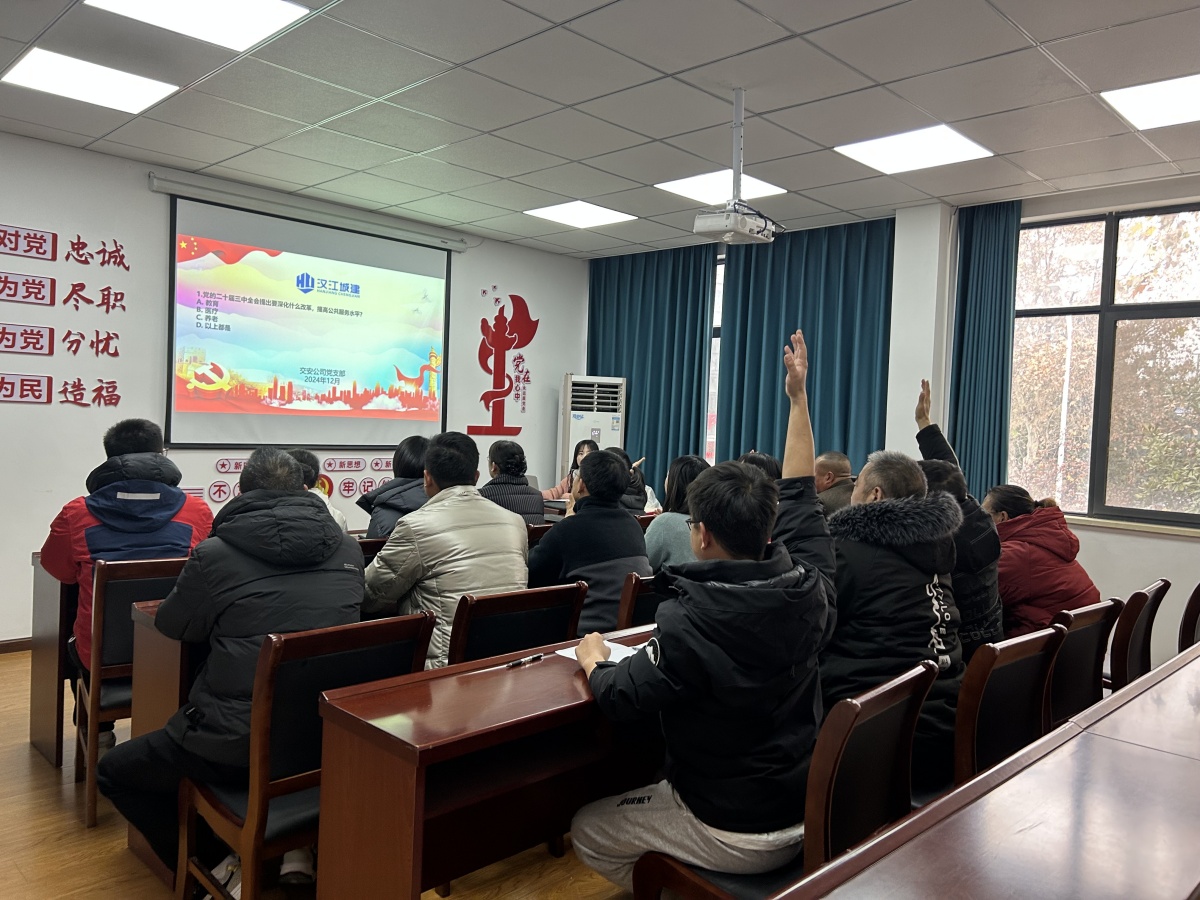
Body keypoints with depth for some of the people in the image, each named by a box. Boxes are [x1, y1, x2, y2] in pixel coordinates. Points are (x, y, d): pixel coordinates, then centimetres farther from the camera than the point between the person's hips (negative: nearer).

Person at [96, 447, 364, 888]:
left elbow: (171, 624, 6)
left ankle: (224, 867, 17)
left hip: (238, 744, -5)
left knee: (113, 772, 21)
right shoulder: (348, 548, 0)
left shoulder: (216, 554, -11)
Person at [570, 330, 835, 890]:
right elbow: (799, 495, 1)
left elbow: (619, 698, -20)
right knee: (666, 781, 31)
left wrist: (593, 660, 2)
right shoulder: (809, 590, -12)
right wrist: (798, 398, 7)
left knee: (587, 831, 14)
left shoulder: (692, 623, -30)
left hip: (735, 835, -7)